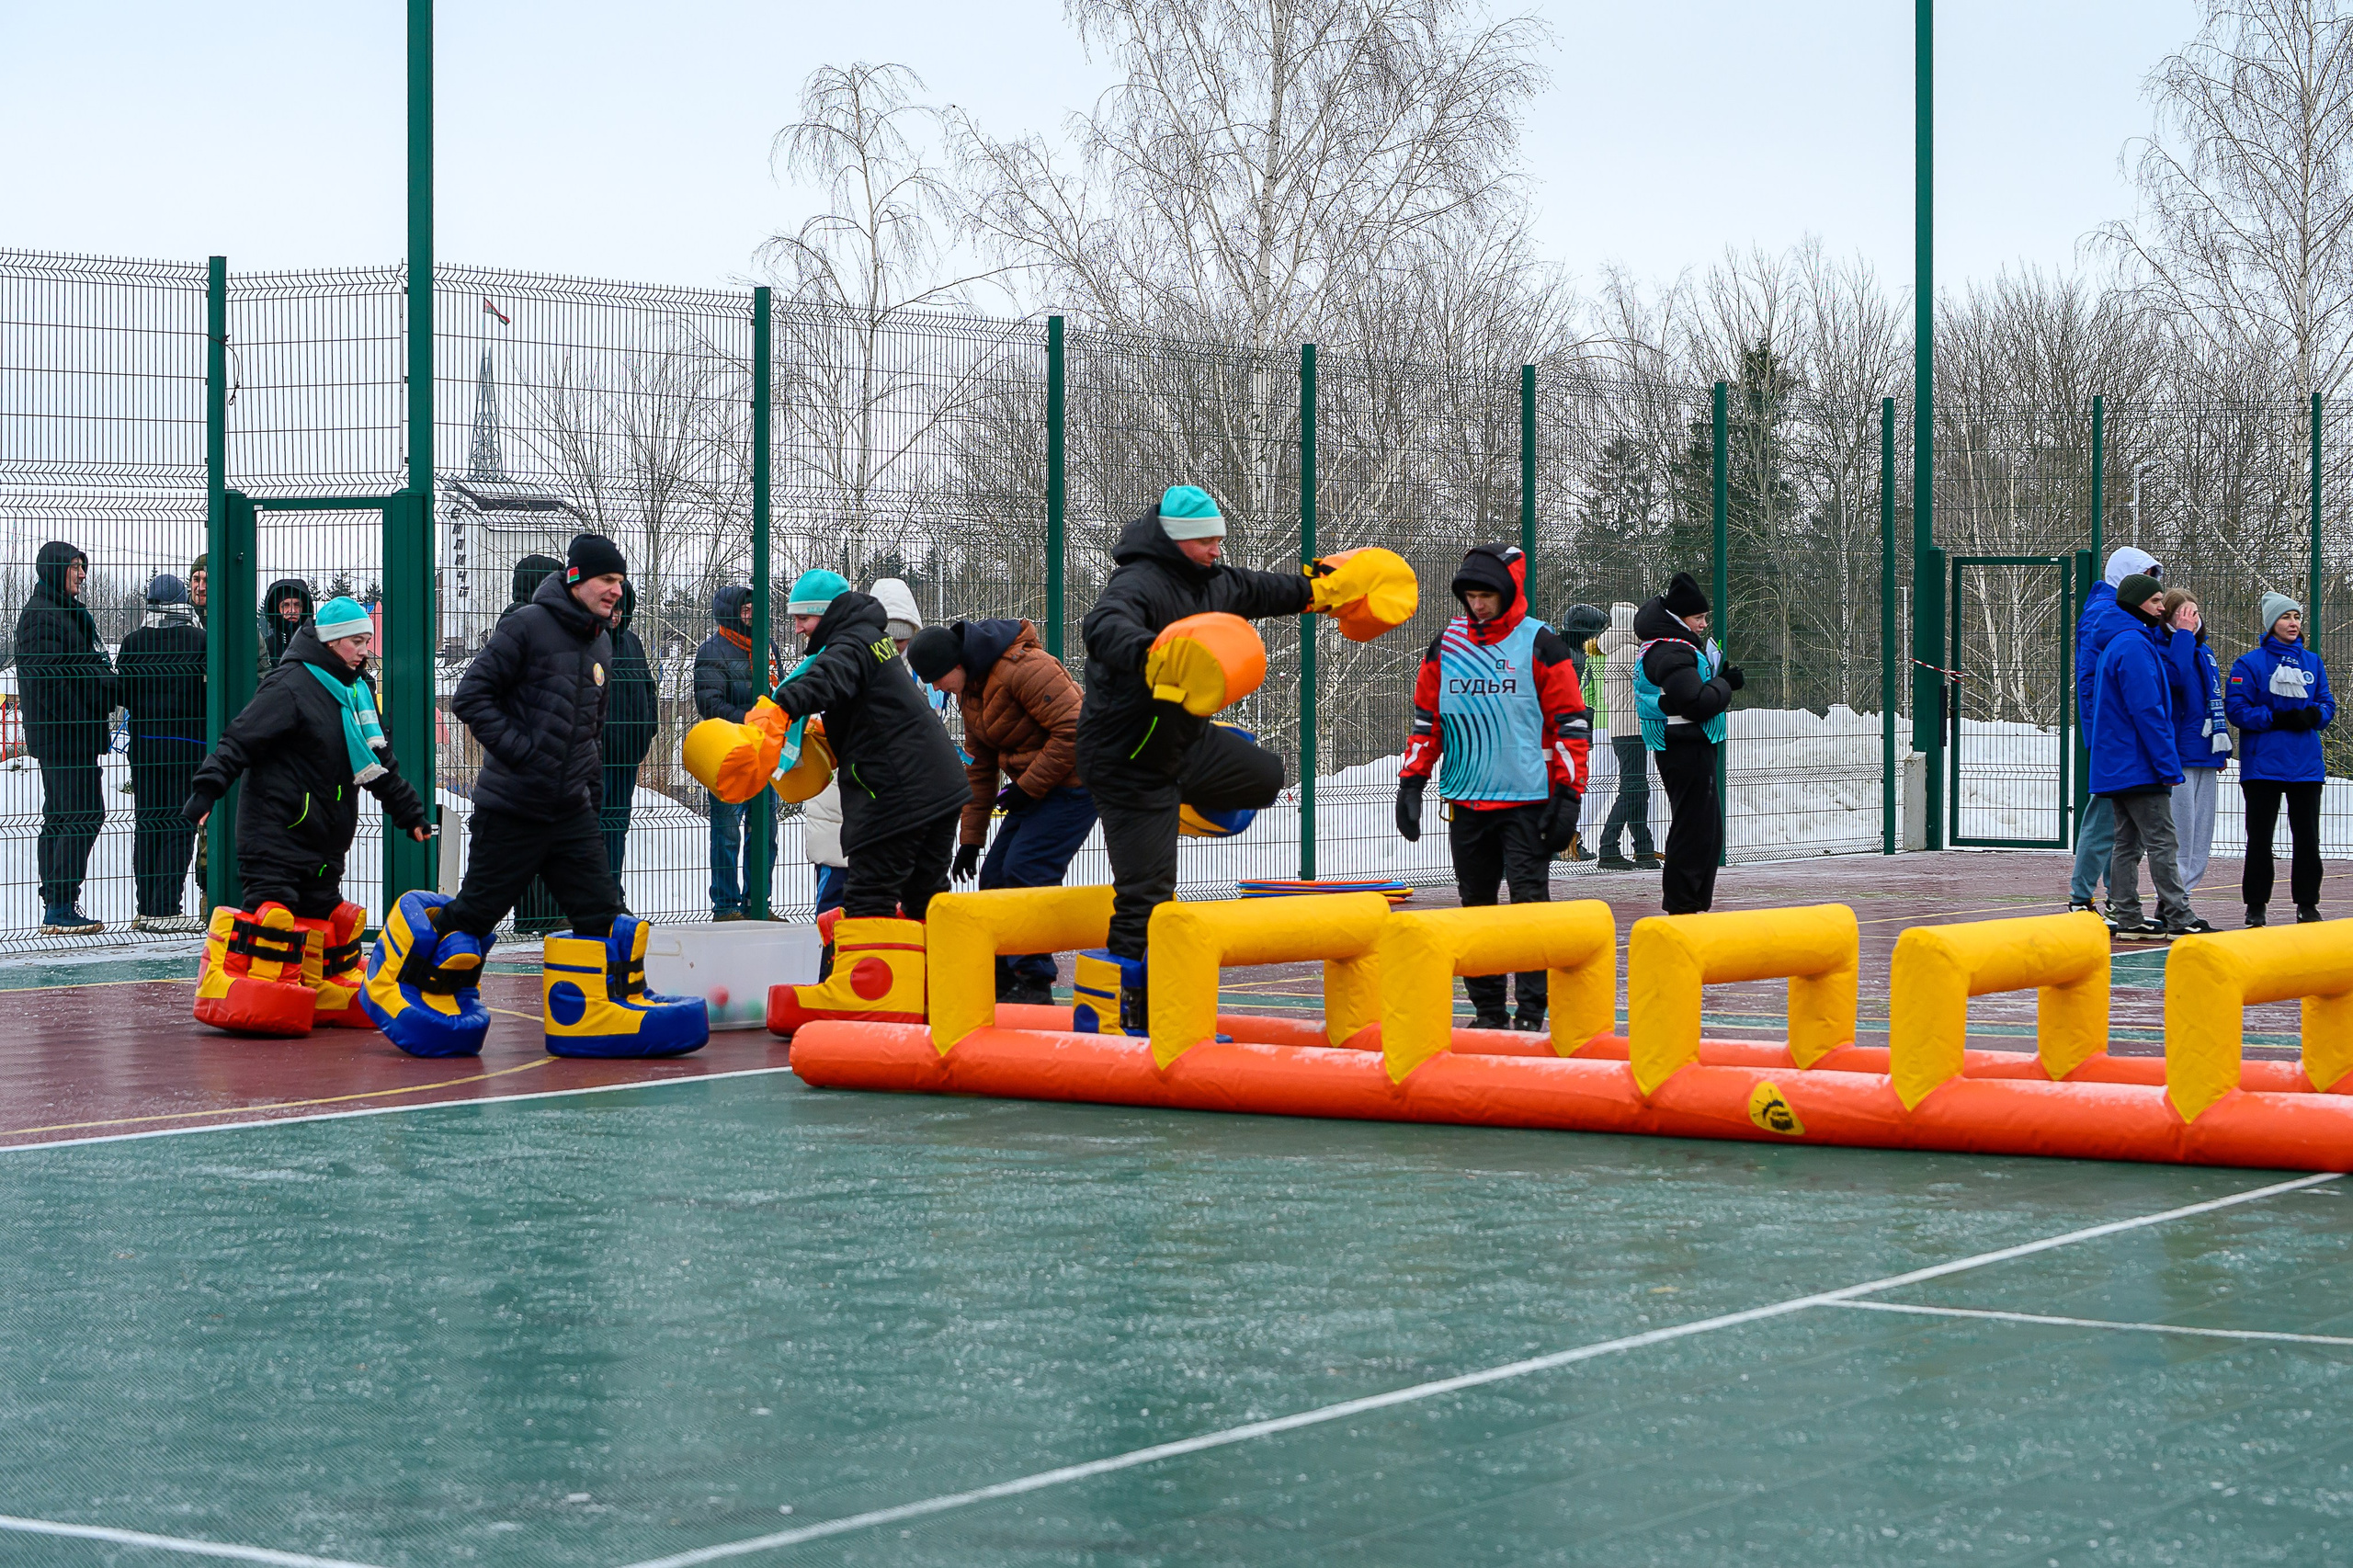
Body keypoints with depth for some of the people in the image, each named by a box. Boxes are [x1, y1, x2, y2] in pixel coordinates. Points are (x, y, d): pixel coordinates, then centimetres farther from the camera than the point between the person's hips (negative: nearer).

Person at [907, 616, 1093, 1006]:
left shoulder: (1025, 668, -22)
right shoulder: (968, 688, 10)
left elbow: (1073, 730, -25)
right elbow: (978, 765, 17)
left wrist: (1027, 787, -19)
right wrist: (969, 839, 15)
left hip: (1073, 784, -10)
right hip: (1034, 790, 10)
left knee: (1025, 872, -18)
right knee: (996, 876, 5)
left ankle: (1035, 982, -12)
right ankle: (1002, 981, 13)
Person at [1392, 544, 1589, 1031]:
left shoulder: (1540, 644, -3)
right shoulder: (1446, 644, 9)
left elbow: (1571, 723, -3)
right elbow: (1426, 717, 15)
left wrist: (1568, 794, -8)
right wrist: (1412, 782, 8)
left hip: (1528, 803, -4)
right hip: (1467, 803, 4)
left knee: (1529, 901, -5)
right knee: (1475, 905, 8)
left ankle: (1531, 1010, -2)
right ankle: (1487, 1010, 15)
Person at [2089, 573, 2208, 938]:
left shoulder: (2118, 643, 18)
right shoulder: (2134, 645, -15)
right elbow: (2147, 710, -19)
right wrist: (2167, 764, -18)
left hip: (2116, 766, 10)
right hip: (2139, 767, -10)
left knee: (2128, 844, 9)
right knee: (2162, 842, -8)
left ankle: (2127, 917, 10)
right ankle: (2179, 918, -9)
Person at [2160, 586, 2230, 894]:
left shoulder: (2204, 652, 18)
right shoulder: (2162, 649, -6)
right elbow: (2174, 676, -28)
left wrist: (2222, 749, 18)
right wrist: (2183, 635, -20)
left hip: (2205, 756, 8)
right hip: (2179, 754, -8)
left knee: (2201, 834, 9)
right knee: (2180, 830, -10)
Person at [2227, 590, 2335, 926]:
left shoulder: (2312, 663, 11)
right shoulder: (2250, 663, -3)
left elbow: (2327, 705, 11)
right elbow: (2236, 708, -9)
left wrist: (2312, 715, -11)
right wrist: (2276, 719, -18)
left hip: (2305, 764, 4)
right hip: (2263, 764, -3)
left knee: (2307, 836, 5)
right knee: (2260, 837, 3)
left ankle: (2307, 903, 12)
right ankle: (2256, 904, 9)